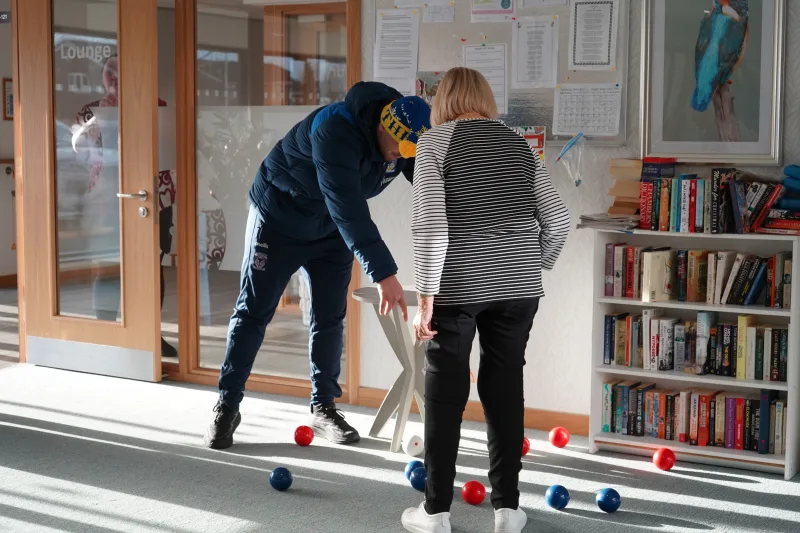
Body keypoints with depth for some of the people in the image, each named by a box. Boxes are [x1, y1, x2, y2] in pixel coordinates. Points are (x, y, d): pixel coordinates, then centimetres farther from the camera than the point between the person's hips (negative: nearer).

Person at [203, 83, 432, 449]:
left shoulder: (409, 140, -16)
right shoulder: (335, 131, -38)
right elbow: (348, 210, -45)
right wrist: (383, 274, -49)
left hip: (332, 229, 6)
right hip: (279, 218, -6)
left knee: (330, 318, 4)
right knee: (253, 312, 0)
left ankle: (323, 408, 17)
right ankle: (227, 406, 10)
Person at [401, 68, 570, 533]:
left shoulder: (435, 142, -2)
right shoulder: (519, 144, 11)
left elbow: (431, 226, -12)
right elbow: (558, 220, 7)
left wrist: (426, 296, -9)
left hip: (458, 287, -4)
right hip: (518, 287, 4)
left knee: (446, 392, 7)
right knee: (505, 388, 11)